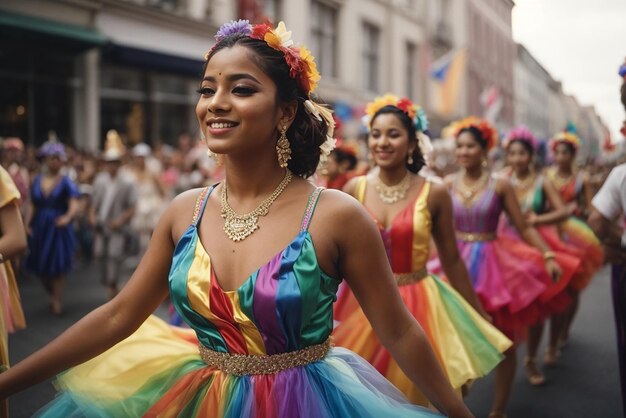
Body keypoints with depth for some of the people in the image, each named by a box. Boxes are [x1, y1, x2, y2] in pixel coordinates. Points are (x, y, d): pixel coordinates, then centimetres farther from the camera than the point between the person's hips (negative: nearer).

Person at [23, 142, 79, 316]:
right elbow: (33, 207, 12)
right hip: (40, 228, 4)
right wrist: (27, 223, -2)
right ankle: (53, 295, 34)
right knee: (39, 266, 8)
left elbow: (74, 205, -17)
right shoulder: (37, 181, 8)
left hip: (59, 228, -4)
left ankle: (57, 301, 15)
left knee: (57, 267, -1)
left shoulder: (66, 182, -5)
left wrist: (68, 217, -37)